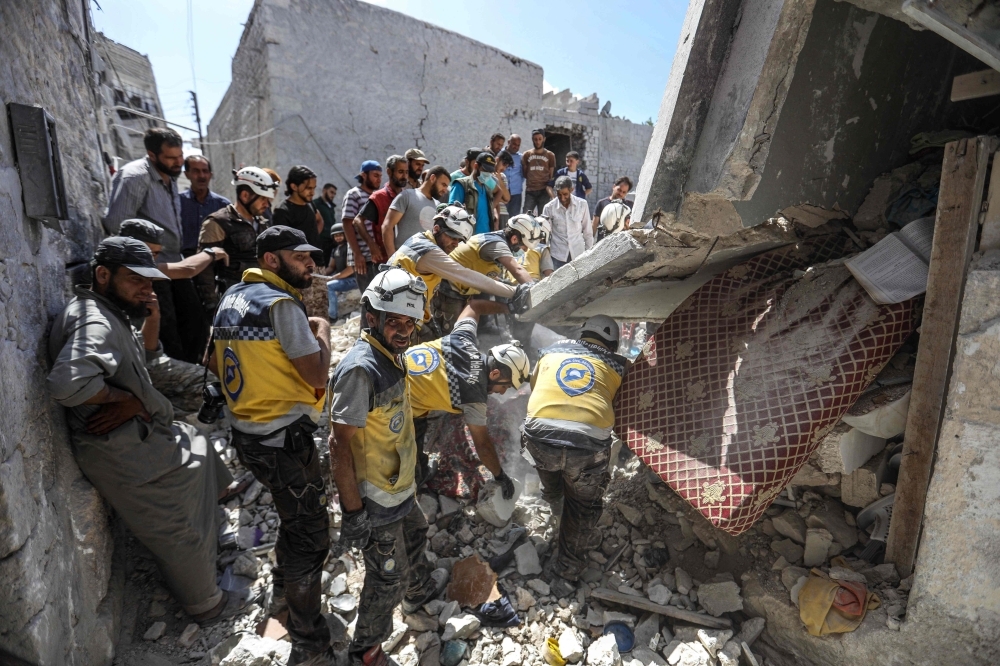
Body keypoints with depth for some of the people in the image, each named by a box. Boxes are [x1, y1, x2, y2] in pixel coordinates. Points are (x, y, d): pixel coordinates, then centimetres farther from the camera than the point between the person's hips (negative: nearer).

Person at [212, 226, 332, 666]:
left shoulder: (232, 297, 10)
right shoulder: (281, 304, -18)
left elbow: (217, 361, 19)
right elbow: (317, 375, -19)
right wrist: (322, 331, -4)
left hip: (246, 433, 9)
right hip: (284, 439, -9)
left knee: (294, 516, 28)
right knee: (310, 537, 3)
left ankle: (282, 592, 48)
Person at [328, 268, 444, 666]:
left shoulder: (391, 357, 1)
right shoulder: (360, 369, -29)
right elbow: (340, 446, -27)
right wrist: (353, 512, -23)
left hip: (399, 488, 9)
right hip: (375, 501, -9)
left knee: (415, 537, 31)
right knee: (389, 578, 9)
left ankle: (419, 592, 60)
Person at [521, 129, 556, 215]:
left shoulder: (550, 155, 9)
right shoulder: (526, 155, 11)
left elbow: (552, 175, 10)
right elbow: (524, 173, 17)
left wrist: (549, 188, 3)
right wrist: (531, 181, 9)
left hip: (544, 191, -1)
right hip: (530, 191, 1)